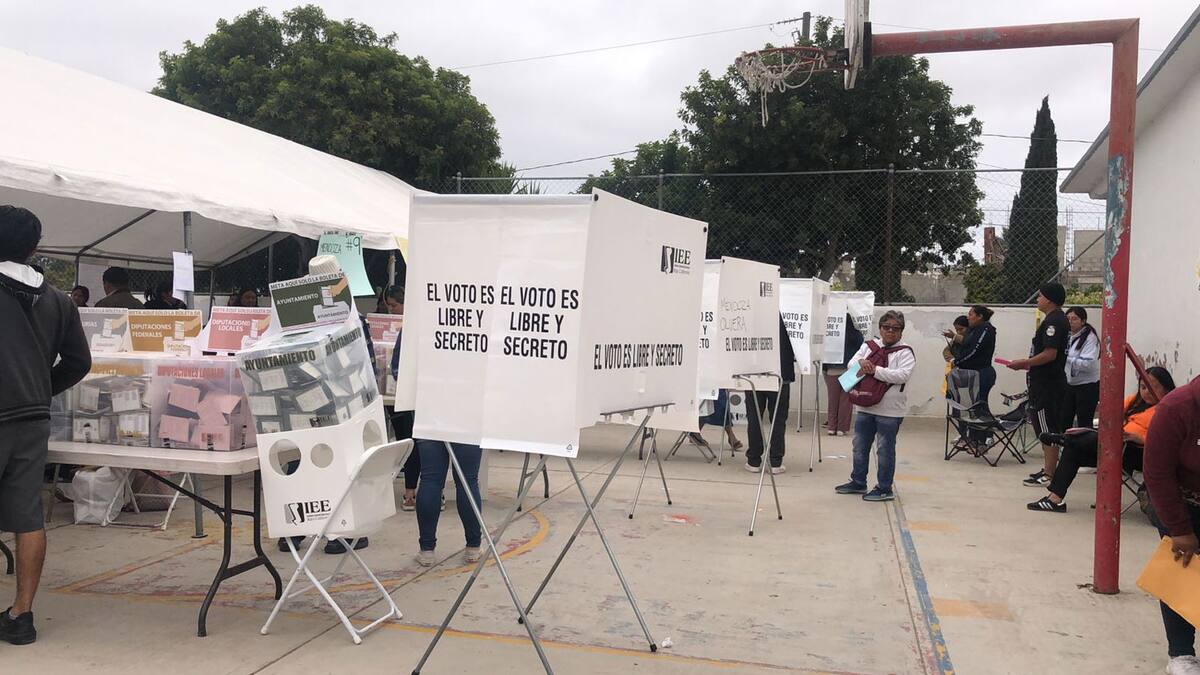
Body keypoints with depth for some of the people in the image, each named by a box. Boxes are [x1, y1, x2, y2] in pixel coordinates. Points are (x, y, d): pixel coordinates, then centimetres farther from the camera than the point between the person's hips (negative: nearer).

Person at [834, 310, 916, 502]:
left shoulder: (905, 352, -5)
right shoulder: (869, 346, 11)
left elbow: (903, 375, -18)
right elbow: (852, 362, 5)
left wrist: (874, 370, -21)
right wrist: (862, 363, -18)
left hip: (890, 410, -6)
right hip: (865, 406, 6)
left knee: (885, 450, 2)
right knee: (859, 446, 15)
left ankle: (884, 489, 14)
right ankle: (858, 482, 30)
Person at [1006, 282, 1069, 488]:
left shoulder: (1052, 321, -17)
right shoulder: (1061, 319, 16)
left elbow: (1050, 354, -24)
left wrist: (1024, 363, -14)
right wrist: (1028, 363, 18)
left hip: (1046, 384, -10)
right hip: (1055, 381, 10)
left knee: (1047, 429, -6)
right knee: (1051, 429, 16)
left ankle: (1049, 475, -3)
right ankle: (1048, 468, 24)